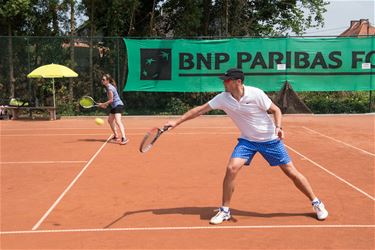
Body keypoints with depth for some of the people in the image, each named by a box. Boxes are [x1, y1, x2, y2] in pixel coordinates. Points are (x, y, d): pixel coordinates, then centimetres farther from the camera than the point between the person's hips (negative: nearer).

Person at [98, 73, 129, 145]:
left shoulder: (110, 88, -17)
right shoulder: (108, 87, 12)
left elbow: (111, 100, -17)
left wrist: (103, 104, -7)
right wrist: (105, 104, 9)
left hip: (118, 105, -11)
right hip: (114, 106, 11)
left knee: (117, 121, -25)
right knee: (110, 120, 20)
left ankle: (124, 138, -36)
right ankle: (116, 136, 30)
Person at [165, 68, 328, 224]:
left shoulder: (256, 94, -20)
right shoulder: (222, 98, -10)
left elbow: (276, 110, -9)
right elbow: (200, 110, -4)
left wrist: (278, 127, -27)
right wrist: (177, 122, -5)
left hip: (270, 139, -2)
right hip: (247, 140, 3)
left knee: (291, 172, 0)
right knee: (231, 168, -17)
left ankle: (316, 203, 20)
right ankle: (225, 210, -1)